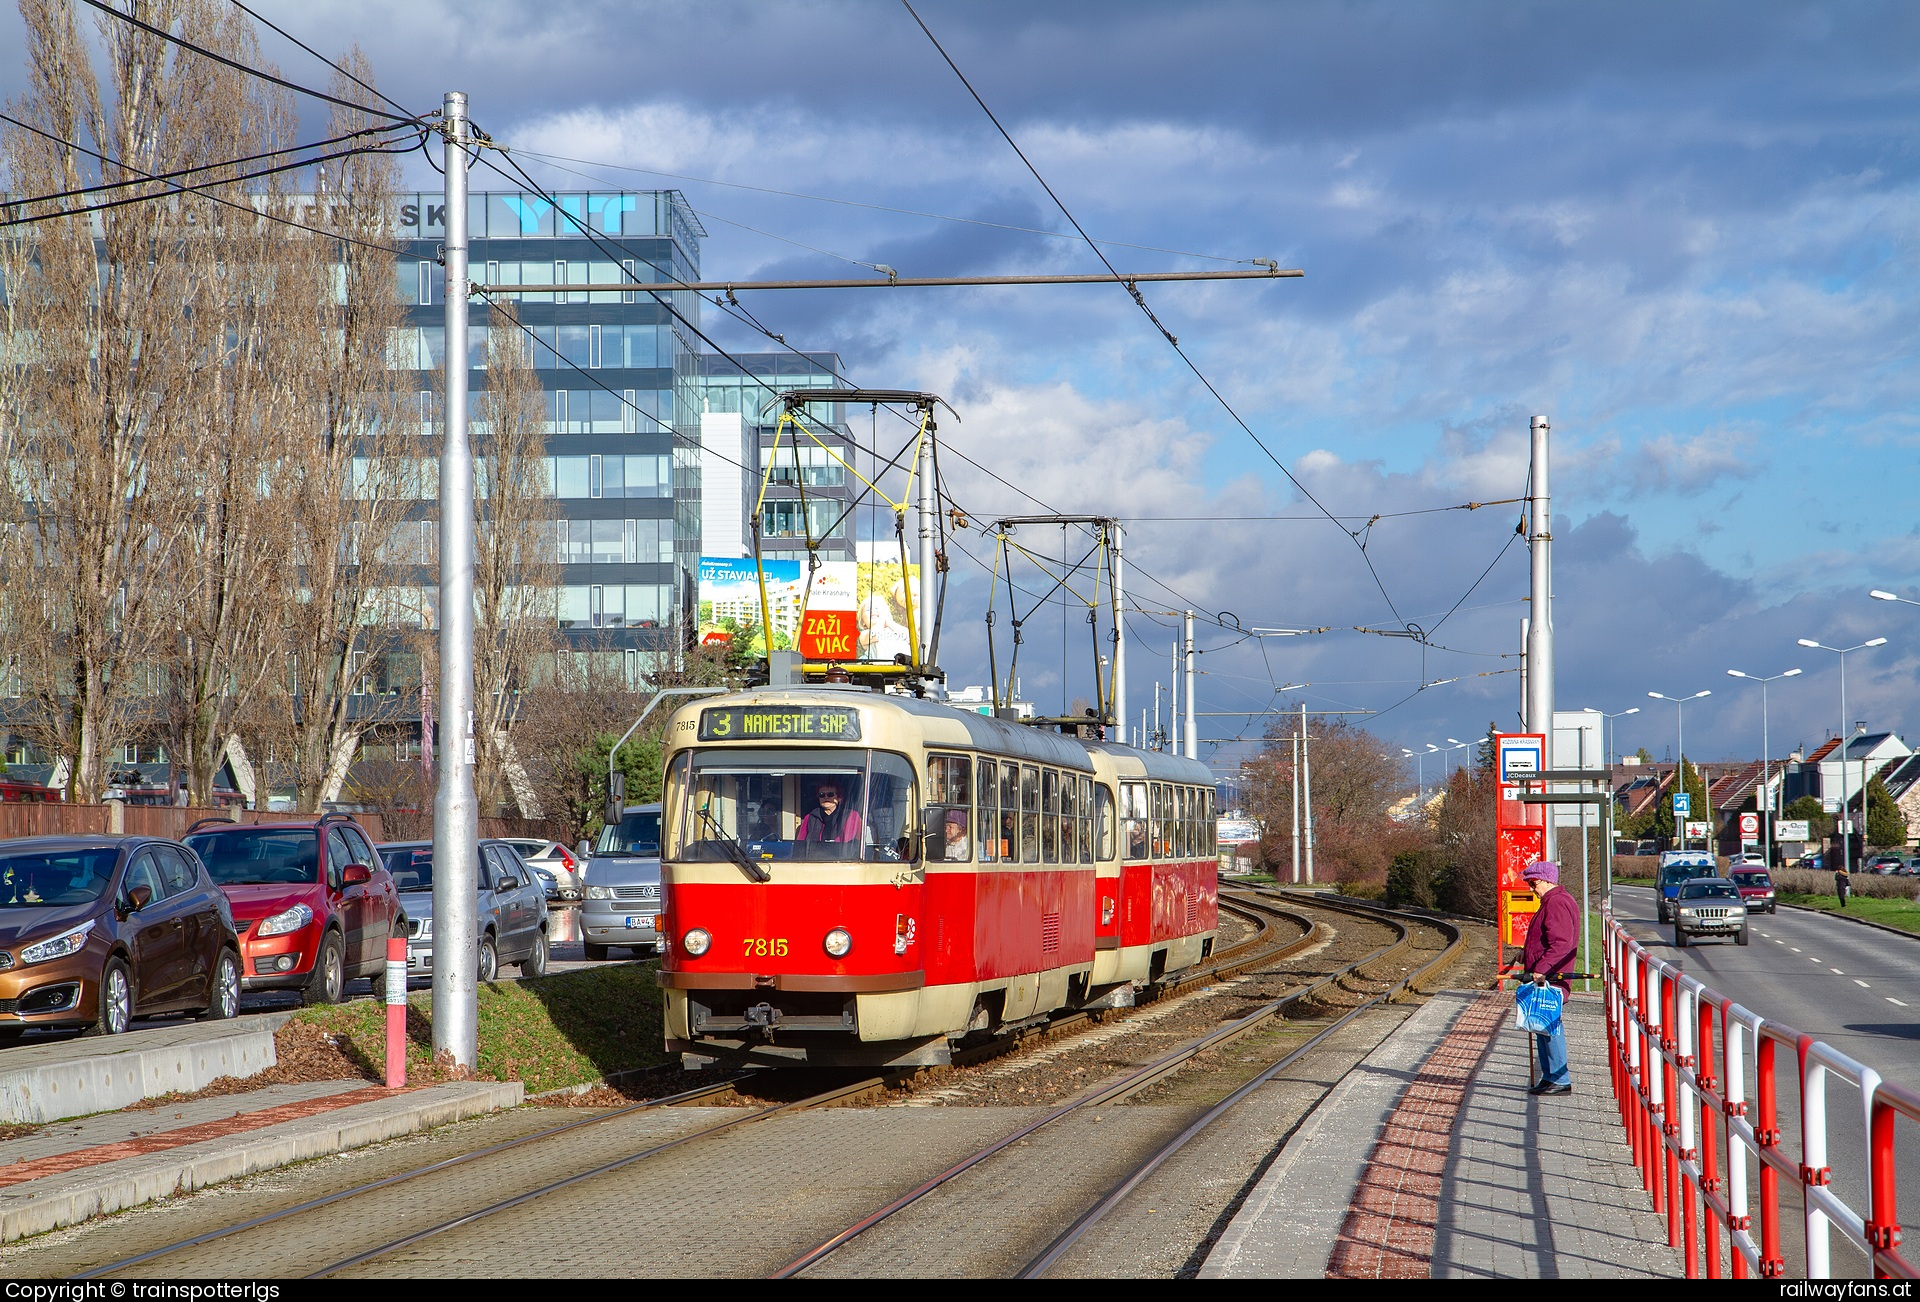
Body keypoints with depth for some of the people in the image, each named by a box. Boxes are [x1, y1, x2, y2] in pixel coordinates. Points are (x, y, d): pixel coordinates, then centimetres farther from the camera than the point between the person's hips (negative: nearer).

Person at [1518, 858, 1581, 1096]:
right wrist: (1527, 953, 20)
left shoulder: (1557, 903, -16)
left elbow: (1560, 943, -26)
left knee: (1550, 1027, -8)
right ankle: (1550, 1077, 19)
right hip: (1544, 978, 11)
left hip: (1550, 979, -11)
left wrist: (1540, 969, -30)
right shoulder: (1552, 901, 19)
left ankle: (1560, 1080, -5)